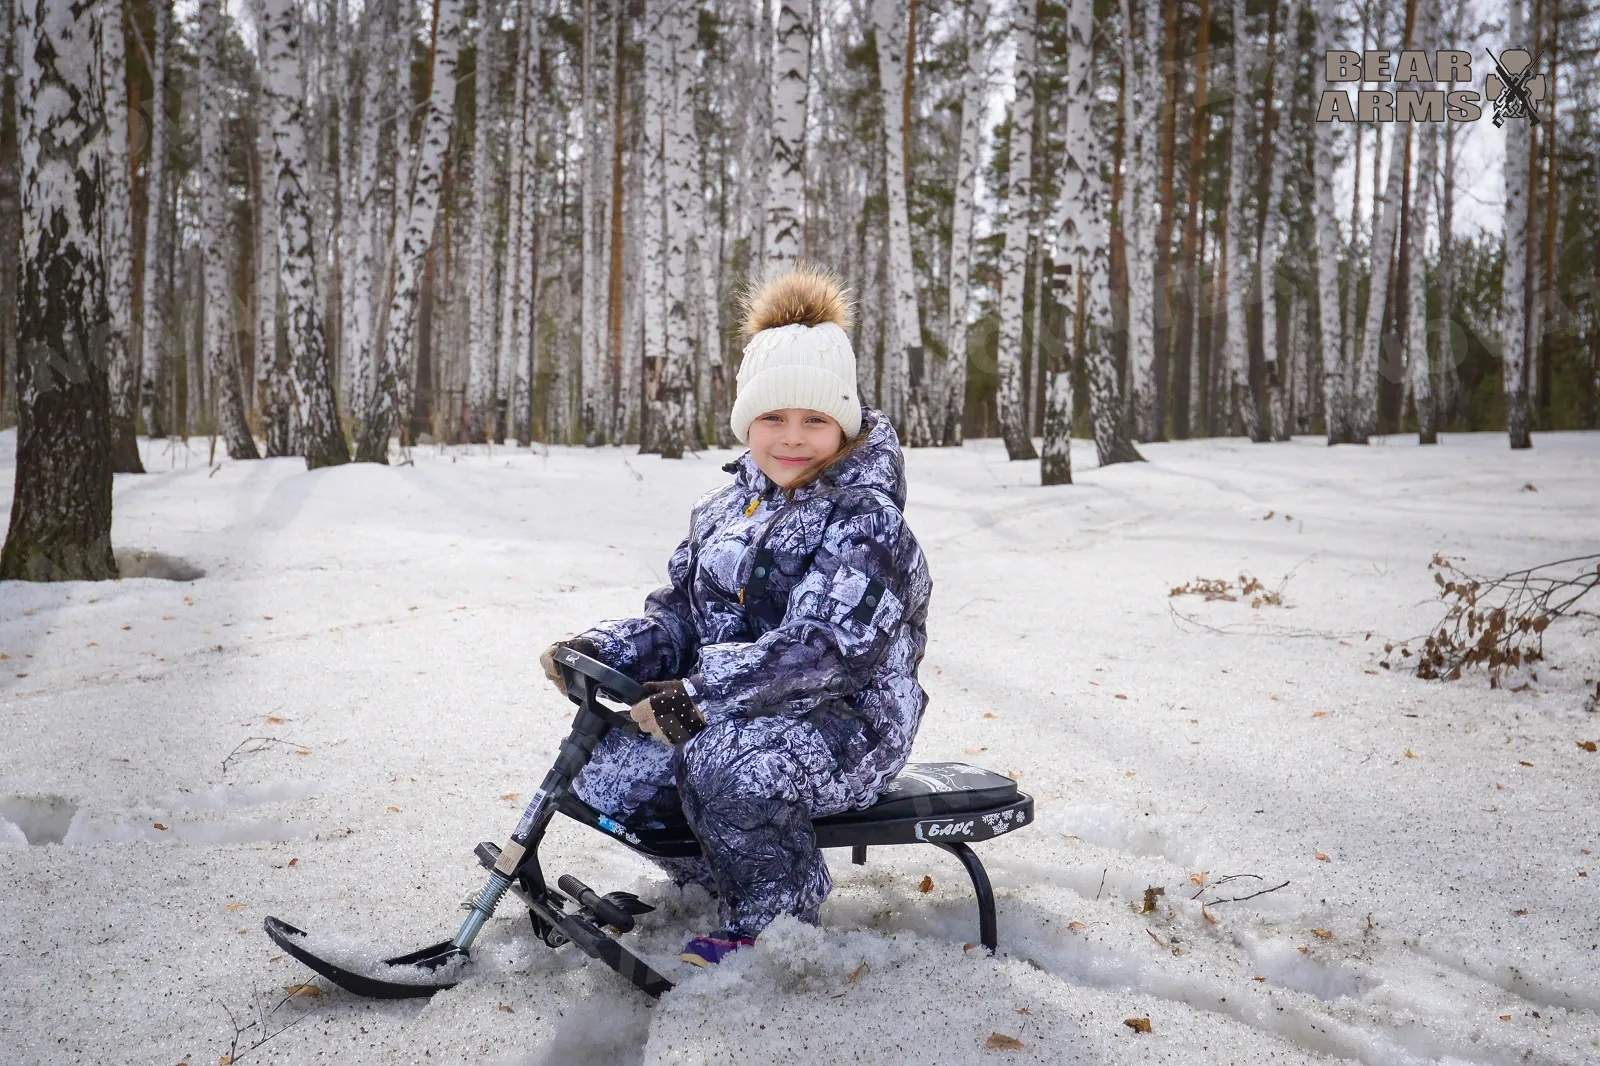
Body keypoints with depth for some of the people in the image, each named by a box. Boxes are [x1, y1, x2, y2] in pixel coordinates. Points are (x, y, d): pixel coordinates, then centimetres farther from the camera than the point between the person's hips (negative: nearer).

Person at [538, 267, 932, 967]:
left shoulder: (865, 518, -15)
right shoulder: (725, 508, 10)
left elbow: (825, 647, -26)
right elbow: (678, 612, 13)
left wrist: (700, 696, -32)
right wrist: (599, 652, -7)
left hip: (846, 723, -7)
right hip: (729, 715, 8)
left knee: (726, 763, -36)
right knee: (607, 780, -9)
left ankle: (773, 920, -7)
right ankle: (728, 875, 16)